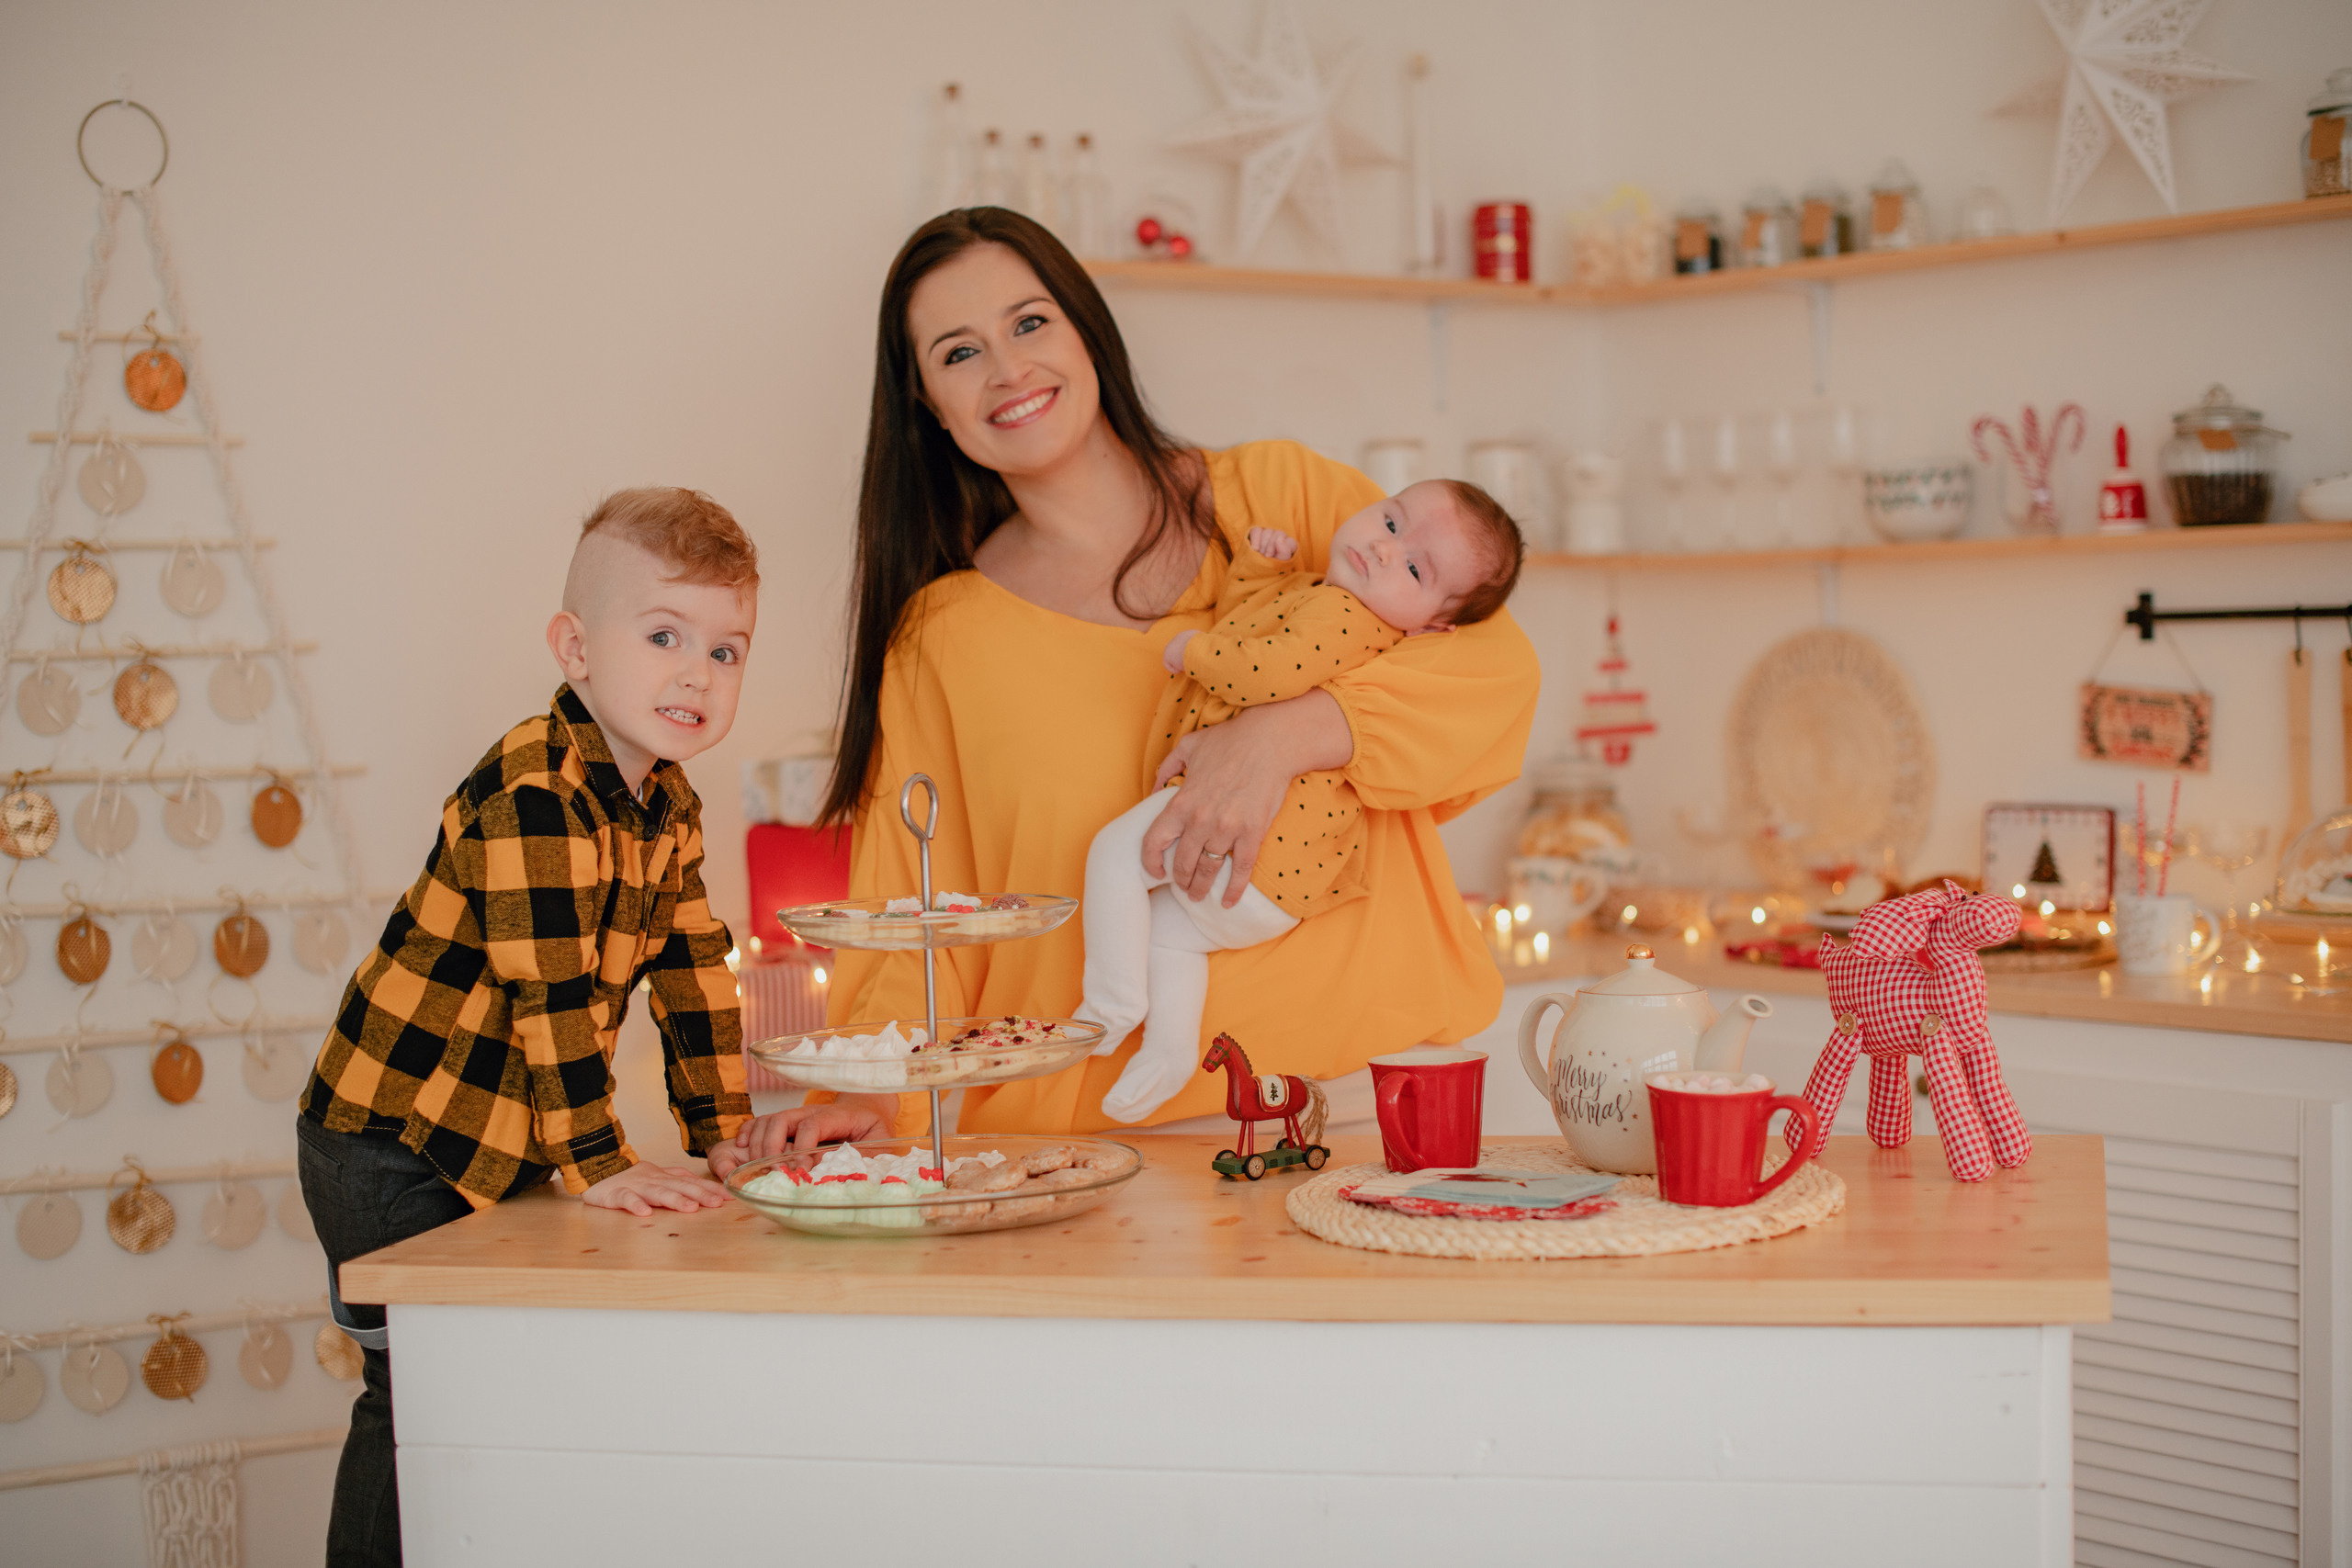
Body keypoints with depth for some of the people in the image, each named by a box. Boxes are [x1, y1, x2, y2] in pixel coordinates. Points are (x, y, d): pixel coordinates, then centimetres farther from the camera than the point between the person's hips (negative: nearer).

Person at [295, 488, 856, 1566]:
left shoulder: (669, 807, 4)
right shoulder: (535, 797, -25)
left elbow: (693, 967, 9)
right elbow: (552, 991, -28)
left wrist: (724, 1131, 7)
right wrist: (599, 1167, -27)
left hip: (490, 1152, 8)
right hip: (388, 1145, -8)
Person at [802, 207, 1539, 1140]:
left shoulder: (1278, 493, 8)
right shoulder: (939, 639, 11)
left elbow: (1497, 666, -2)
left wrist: (1285, 735, -18)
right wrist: (860, 1091, -11)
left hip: (1362, 1072, -2)